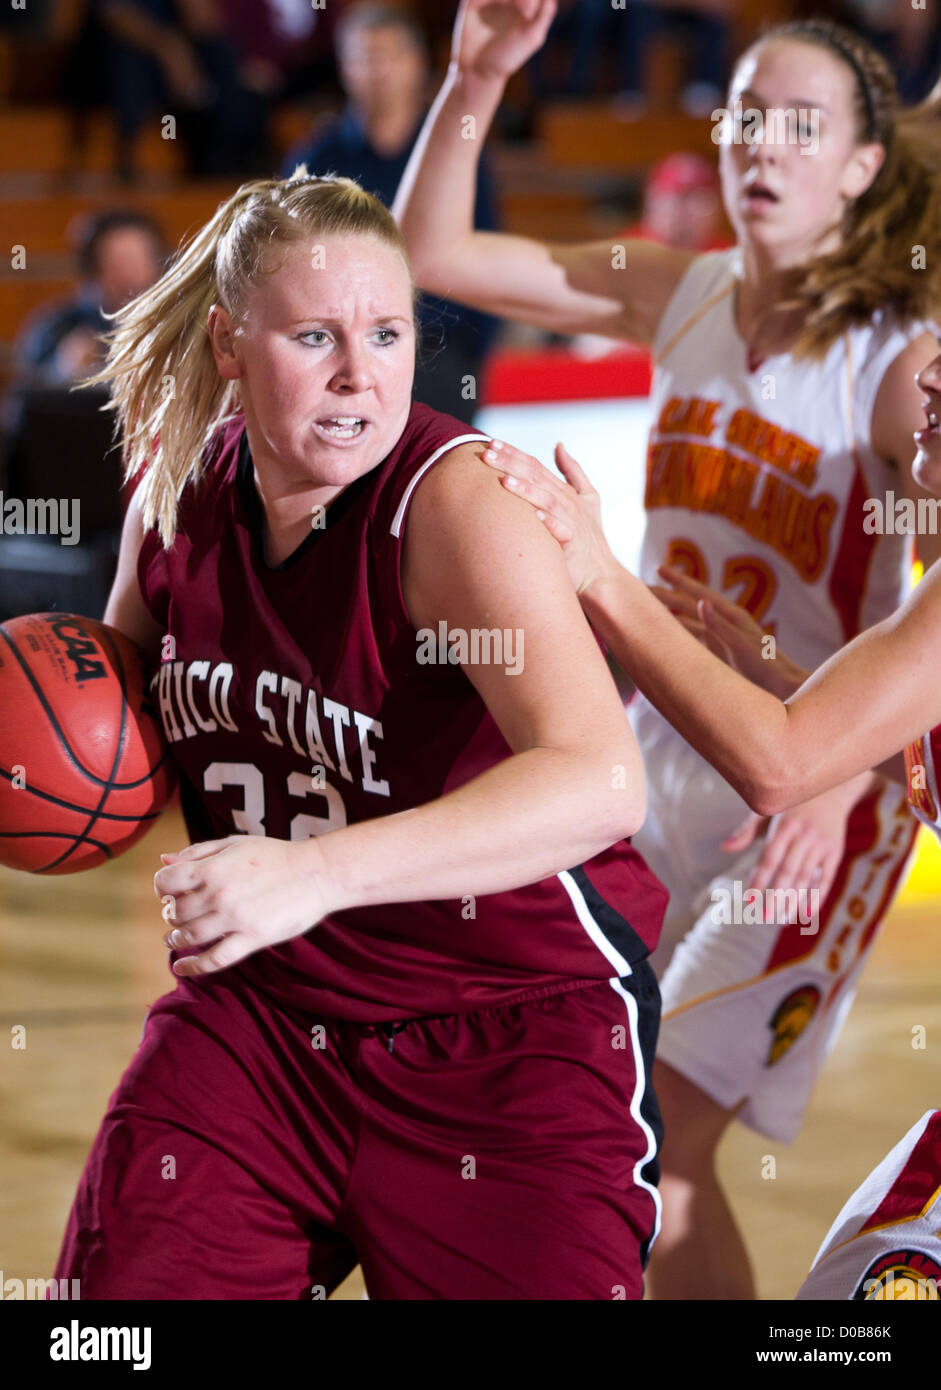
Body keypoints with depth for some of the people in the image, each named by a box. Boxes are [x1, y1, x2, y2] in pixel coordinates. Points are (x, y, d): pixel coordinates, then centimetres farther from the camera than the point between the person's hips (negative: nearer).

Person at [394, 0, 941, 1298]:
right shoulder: (677, 297, 2)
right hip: (656, 751, 6)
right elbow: (433, 253, 3)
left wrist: (837, 781, -34)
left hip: (812, 797, -6)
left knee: (656, 1141, -11)